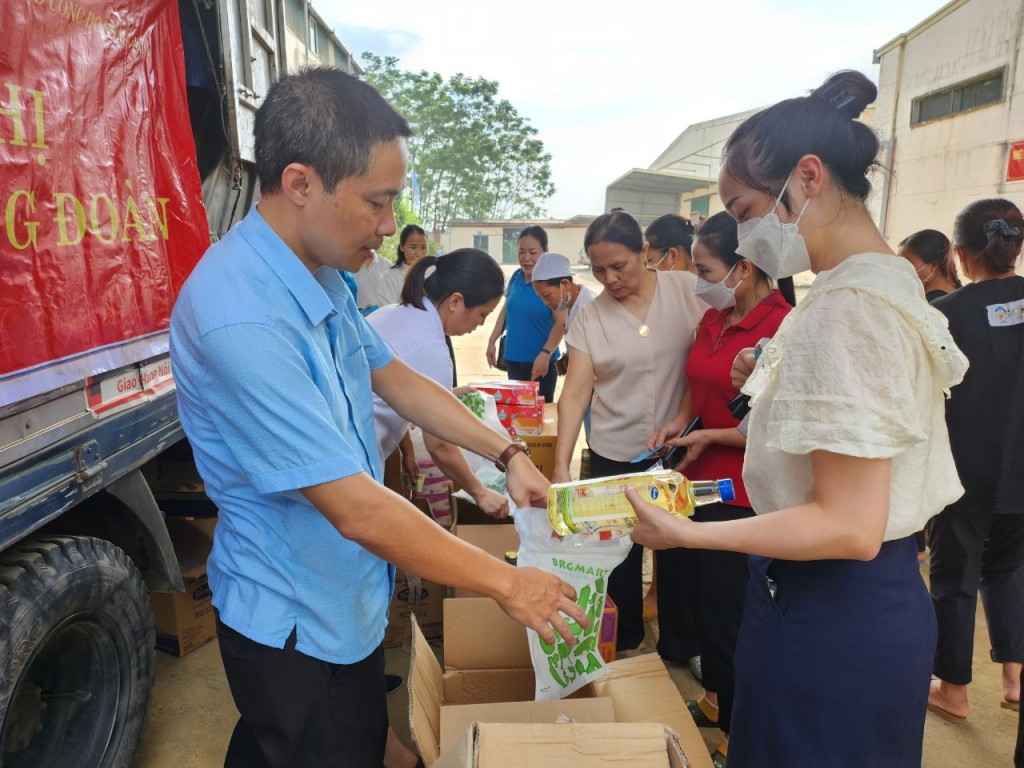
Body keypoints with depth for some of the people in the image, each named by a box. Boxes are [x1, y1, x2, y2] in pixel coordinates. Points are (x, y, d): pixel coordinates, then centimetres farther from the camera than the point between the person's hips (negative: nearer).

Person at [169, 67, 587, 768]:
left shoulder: (322, 277, -2)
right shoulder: (242, 320, -33)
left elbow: (395, 378, 8)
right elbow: (357, 509, -31)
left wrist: (507, 454, 3)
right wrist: (507, 584, -21)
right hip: (298, 629, -8)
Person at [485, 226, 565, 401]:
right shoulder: (516, 277, 4)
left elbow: (561, 323, -19)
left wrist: (545, 354, -29)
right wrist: (492, 340, 14)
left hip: (540, 361, -6)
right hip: (513, 359, 6)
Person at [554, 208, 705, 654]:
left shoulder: (687, 290, -5)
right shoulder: (589, 318, -3)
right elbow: (575, 393, -8)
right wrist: (561, 467, -17)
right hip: (615, 456, 1)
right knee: (620, 556, 11)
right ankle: (626, 646, 36)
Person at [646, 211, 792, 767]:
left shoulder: (782, 329, -18)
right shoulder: (713, 319, 5)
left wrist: (710, 436, -16)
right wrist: (679, 421, 0)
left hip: (741, 496, -7)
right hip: (697, 479, 8)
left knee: (727, 615, 7)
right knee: (690, 592, 19)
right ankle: (715, 699, 44)